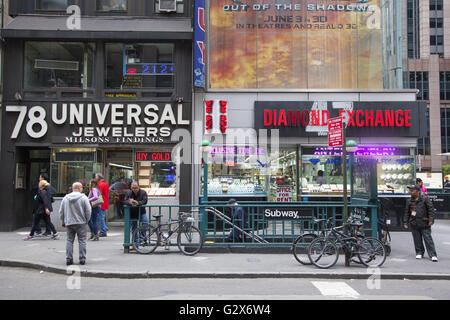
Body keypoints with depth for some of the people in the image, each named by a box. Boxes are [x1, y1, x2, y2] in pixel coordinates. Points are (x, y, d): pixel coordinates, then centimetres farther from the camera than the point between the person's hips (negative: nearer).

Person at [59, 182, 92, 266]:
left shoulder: (65, 198, 5)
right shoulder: (83, 198, -8)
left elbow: (61, 211, 10)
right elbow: (88, 211, -9)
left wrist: (63, 221, 21)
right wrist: (87, 220, 5)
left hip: (69, 223, 4)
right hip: (81, 223, -3)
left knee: (69, 241, 10)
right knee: (82, 241, 3)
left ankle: (69, 259, 9)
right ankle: (82, 259, 4)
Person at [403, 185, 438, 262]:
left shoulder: (425, 199, -2)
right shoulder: (409, 201, 10)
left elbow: (431, 209, -3)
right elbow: (407, 212, 15)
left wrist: (431, 219, -11)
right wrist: (406, 222, 10)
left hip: (424, 224, -4)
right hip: (414, 224, 4)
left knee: (428, 239, -5)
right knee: (417, 240, 8)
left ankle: (433, 255, -1)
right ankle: (419, 253, 22)